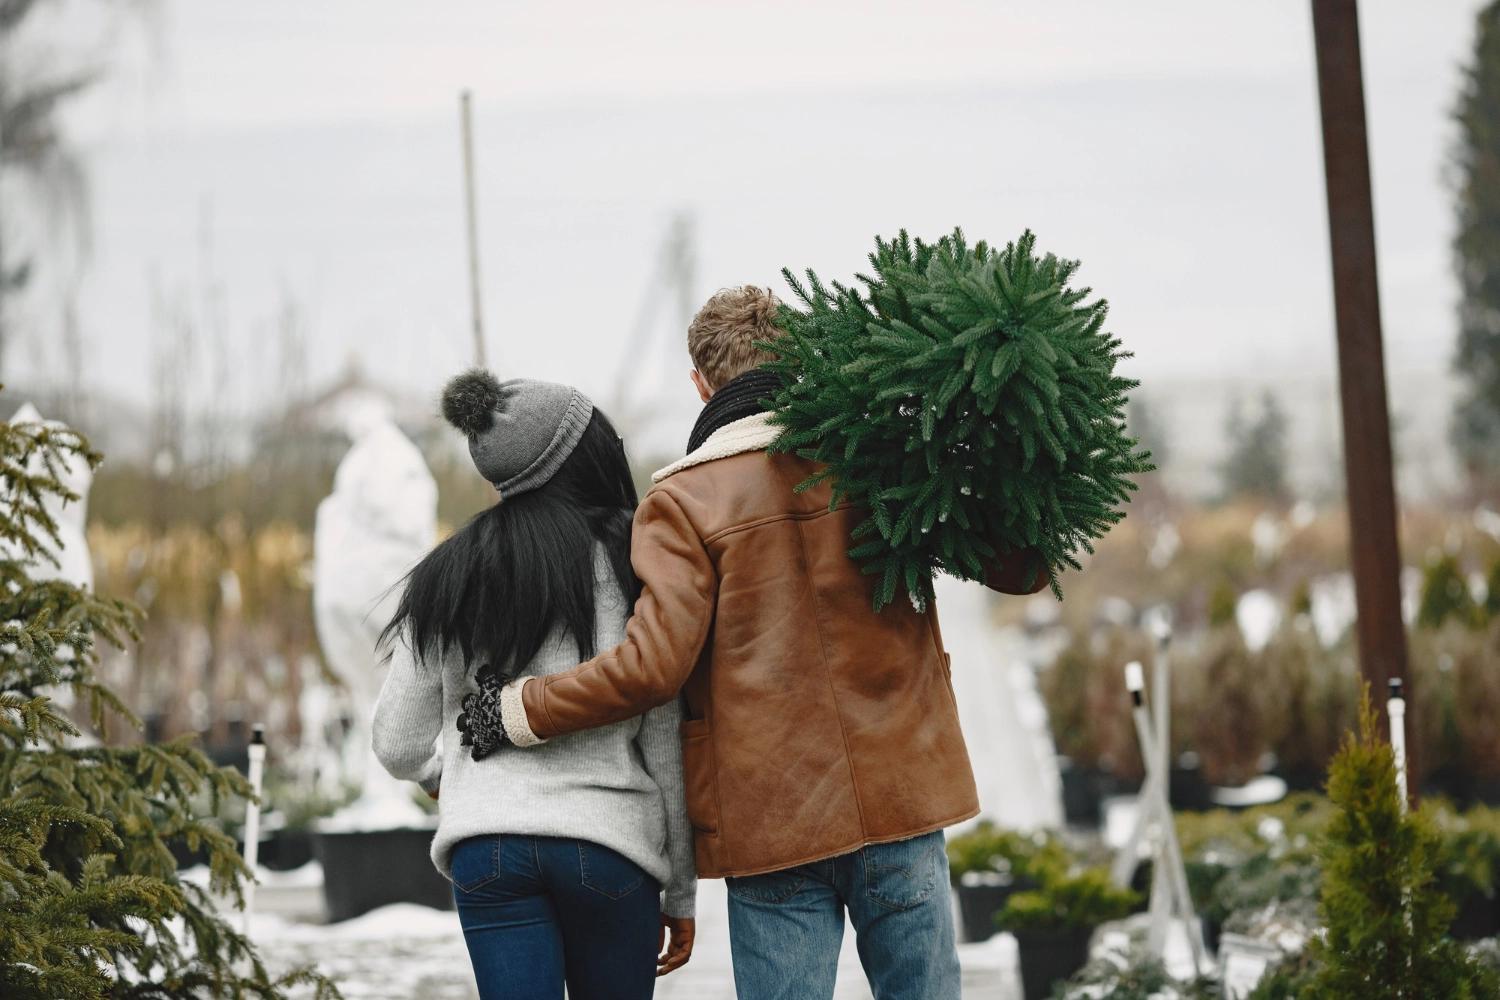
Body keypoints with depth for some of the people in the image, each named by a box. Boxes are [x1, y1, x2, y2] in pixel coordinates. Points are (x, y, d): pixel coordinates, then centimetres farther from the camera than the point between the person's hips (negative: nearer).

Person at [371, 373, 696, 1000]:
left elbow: (397, 745, 13)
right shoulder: (631, 561, 0)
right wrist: (681, 891, 8)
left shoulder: (447, 574, 10)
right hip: (610, 841, -2)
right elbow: (667, 743, 0)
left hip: (486, 847, 2)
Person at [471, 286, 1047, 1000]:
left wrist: (518, 713, -3)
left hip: (771, 824, -2)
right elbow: (1022, 564, 4)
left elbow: (654, 662, -13)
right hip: (901, 803, 2)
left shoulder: (683, 500, -5)